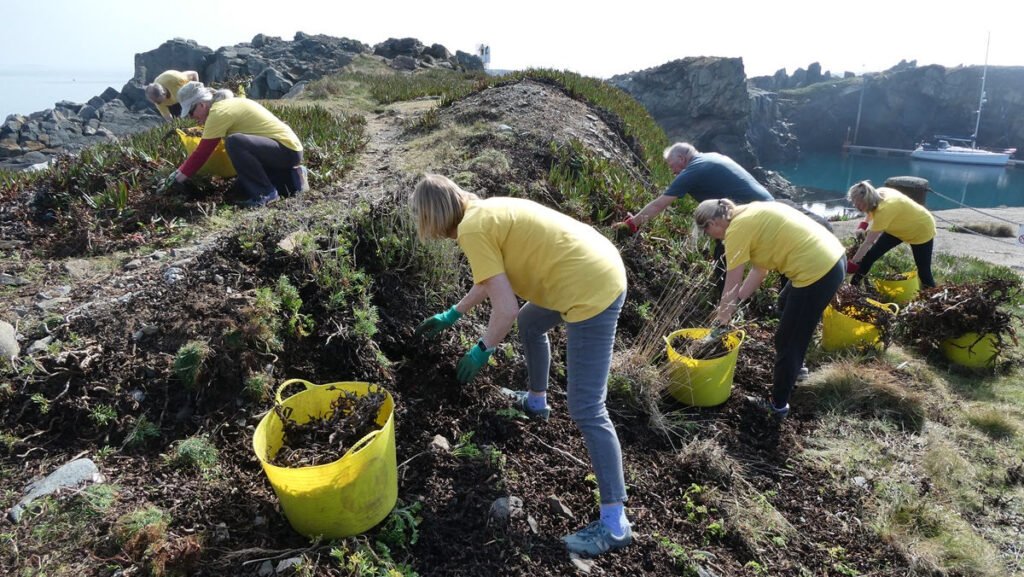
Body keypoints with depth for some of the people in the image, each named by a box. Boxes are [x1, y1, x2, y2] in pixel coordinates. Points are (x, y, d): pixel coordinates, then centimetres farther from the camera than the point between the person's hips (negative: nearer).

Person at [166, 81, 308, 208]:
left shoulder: (219, 111, -15)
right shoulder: (224, 105, 15)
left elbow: (202, 152, -13)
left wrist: (181, 176, -4)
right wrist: (181, 170, 17)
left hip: (287, 149, -10)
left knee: (234, 142, -30)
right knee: (245, 185, 13)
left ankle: (266, 193, -18)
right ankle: (292, 179, 16)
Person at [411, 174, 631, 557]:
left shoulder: (471, 228, -14)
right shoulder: (487, 211, 15)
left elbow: (506, 309, -17)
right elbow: (492, 279, 29)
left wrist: (482, 350, 0)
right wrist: (452, 315, 36)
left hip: (592, 288, -10)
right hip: (601, 268, 10)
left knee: (587, 411, -7)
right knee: (530, 324, 34)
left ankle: (614, 523, 0)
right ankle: (536, 401, 54)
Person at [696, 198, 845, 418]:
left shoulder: (736, 229, -13)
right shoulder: (750, 214, 14)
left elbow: (732, 286, -8)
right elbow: (760, 269, 16)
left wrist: (722, 319, 5)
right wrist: (732, 306, 17)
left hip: (817, 271, -10)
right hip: (833, 257, 10)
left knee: (787, 341, 7)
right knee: (787, 307, 33)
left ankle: (778, 405, 24)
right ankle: (794, 367, 53)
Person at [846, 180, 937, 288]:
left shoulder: (884, 209, -42)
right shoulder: (879, 194, -21)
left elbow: (868, 242, -38)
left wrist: (852, 262, -33)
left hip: (922, 230, -8)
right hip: (901, 227, 8)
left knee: (924, 272, -1)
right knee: (871, 254, 0)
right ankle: (853, 286, 10)